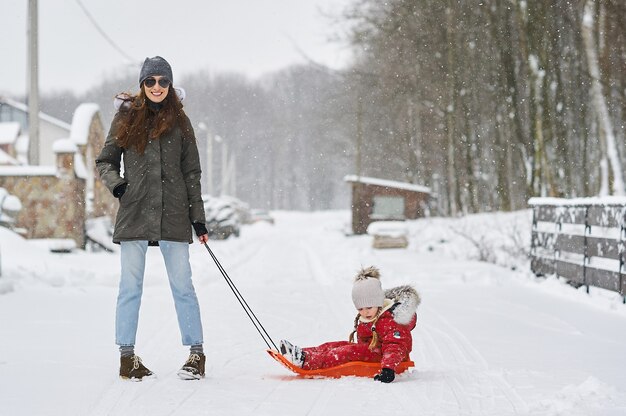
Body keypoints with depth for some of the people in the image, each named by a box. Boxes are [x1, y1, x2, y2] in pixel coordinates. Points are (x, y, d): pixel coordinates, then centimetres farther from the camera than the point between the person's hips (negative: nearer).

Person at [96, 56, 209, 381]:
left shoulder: (179, 121, 10)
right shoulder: (126, 117, 7)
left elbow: (191, 173, 12)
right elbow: (105, 161, 14)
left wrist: (198, 218, 8)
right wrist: (116, 183, -7)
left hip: (173, 215, 0)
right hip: (135, 212, 0)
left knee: (182, 286, -1)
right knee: (131, 286, 1)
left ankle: (196, 354, 6)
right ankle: (127, 357, 9)